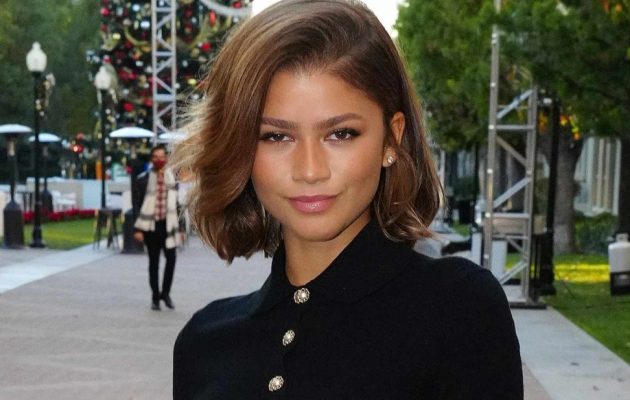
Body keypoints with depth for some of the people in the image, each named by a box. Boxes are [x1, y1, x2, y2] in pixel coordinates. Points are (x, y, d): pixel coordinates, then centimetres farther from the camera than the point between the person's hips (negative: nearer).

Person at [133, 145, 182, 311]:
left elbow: (177, 203, 11)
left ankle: (165, 292, 12)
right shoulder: (143, 179, -1)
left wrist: (179, 228, 8)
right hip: (150, 225, -2)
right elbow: (137, 204, -2)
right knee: (153, 261, 6)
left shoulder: (172, 178, 8)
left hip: (168, 224, 2)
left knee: (171, 258, -7)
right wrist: (138, 228, -8)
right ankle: (155, 297, 16)